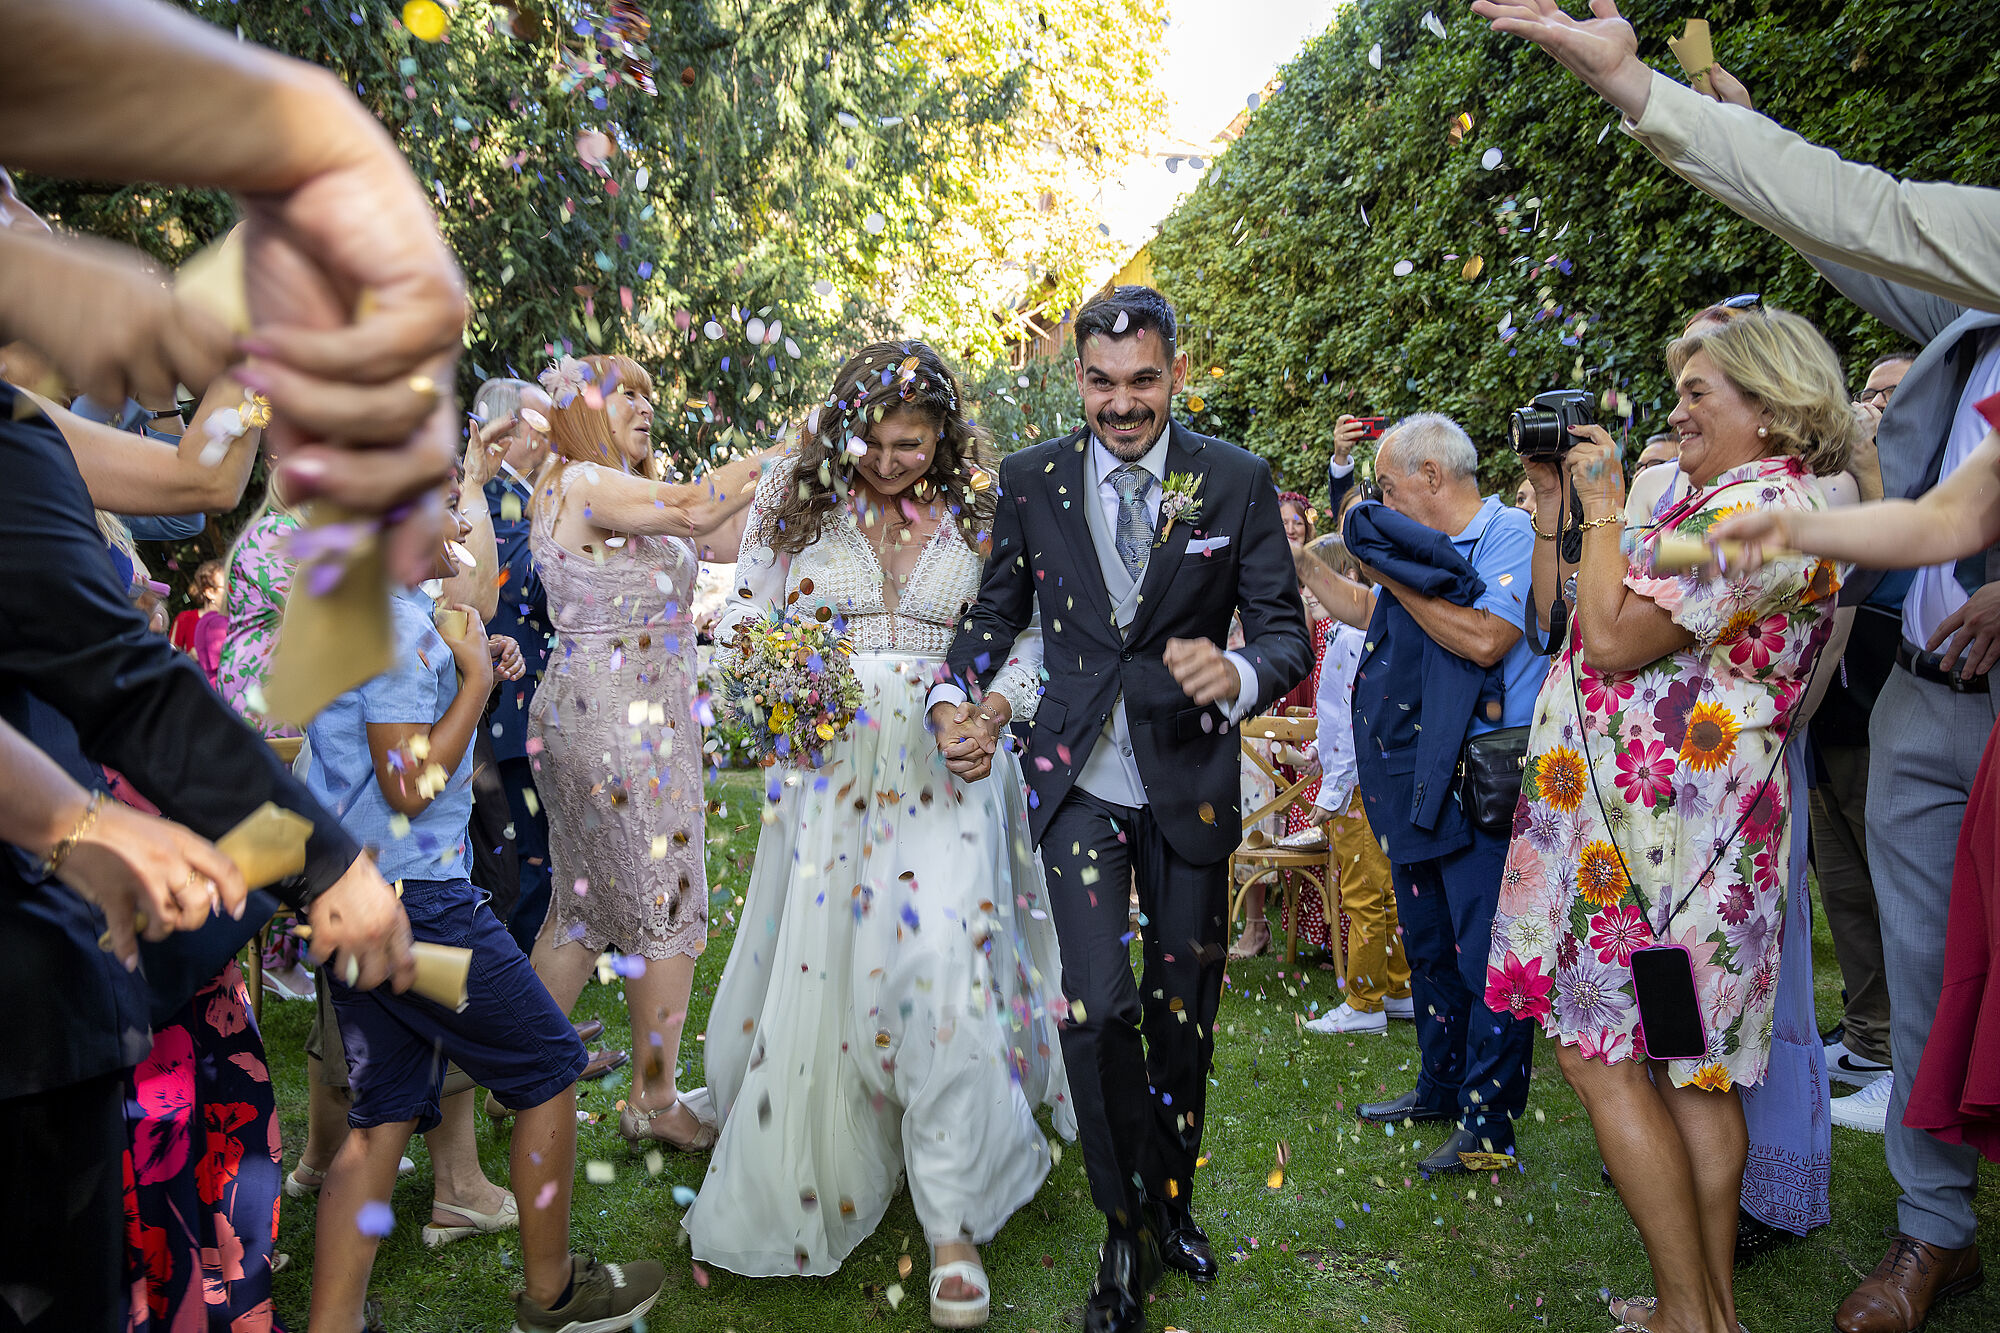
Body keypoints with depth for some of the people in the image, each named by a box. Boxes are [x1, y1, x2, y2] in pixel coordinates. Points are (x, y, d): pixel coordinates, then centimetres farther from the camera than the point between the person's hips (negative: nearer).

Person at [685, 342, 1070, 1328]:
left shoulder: (978, 519, 5)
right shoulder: (797, 505, 7)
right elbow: (746, 613, 10)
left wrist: (993, 708, -13)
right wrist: (750, 652, -13)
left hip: (944, 772, -1)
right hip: (827, 767, 2)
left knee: (940, 969, -14)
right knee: (815, 972, 4)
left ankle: (953, 1228, -2)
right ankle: (812, 1184, 30)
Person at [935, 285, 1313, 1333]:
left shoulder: (1236, 481, -5)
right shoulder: (1032, 479, -2)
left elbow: (1287, 629, -5)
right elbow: (997, 609, 8)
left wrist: (1240, 674, -28)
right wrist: (953, 699, -11)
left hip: (1191, 777, 1)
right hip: (1079, 779, 0)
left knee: (1182, 1013, 13)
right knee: (1099, 1008, -9)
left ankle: (1172, 1201, 38)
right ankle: (1127, 1230, 14)